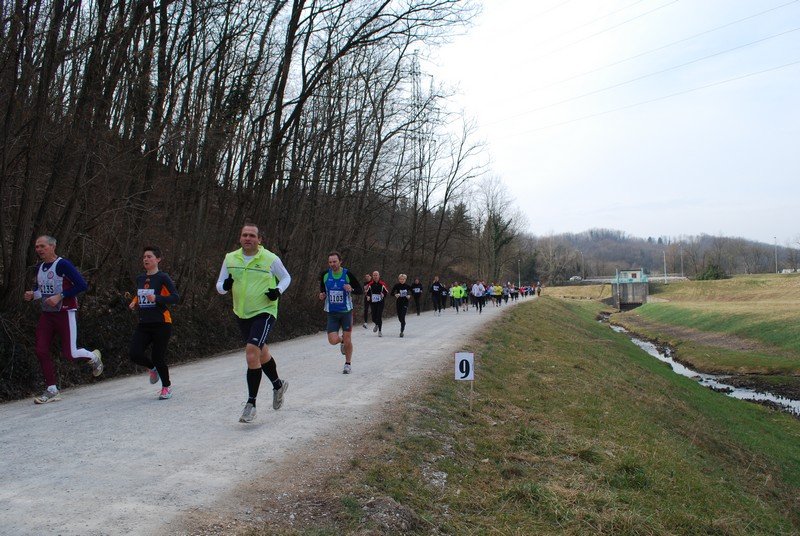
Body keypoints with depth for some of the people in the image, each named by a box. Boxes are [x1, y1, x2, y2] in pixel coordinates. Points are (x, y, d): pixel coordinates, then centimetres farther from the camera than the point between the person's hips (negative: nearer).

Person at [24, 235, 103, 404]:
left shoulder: (63, 265, -14)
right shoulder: (39, 267, 10)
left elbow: (82, 285, -19)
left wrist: (60, 296, -22)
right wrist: (32, 295, 3)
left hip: (65, 312, -7)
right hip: (46, 314, 7)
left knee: (69, 353, -5)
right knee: (41, 351, -2)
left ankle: (94, 357, 27)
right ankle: (52, 390, 9)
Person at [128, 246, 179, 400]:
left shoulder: (162, 278, -8)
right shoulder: (140, 278, 11)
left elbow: (175, 297, -15)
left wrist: (157, 298, -27)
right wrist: (134, 303, 7)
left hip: (161, 324, -5)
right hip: (144, 324, 5)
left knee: (158, 357, -2)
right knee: (134, 353, -11)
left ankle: (166, 387, 22)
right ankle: (152, 368, 23)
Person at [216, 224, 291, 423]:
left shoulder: (270, 259, -8)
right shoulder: (230, 258, 2)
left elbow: (286, 277, 7)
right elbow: (220, 286, 7)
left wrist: (278, 290, -13)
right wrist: (225, 285, -17)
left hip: (264, 312, -5)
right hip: (241, 314, 5)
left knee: (252, 351, -19)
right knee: (261, 352, 19)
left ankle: (251, 403, -9)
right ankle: (278, 385, 44)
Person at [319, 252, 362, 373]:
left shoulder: (347, 274, -10)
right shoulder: (325, 275, -3)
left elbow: (360, 290, -4)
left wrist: (351, 289, -25)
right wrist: (322, 295, -6)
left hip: (346, 311, -2)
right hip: (332, 313, 2)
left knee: (347, 339, 2)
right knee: (333, 340, -9)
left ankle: (348, 364, 24)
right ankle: (342, 341, 29)